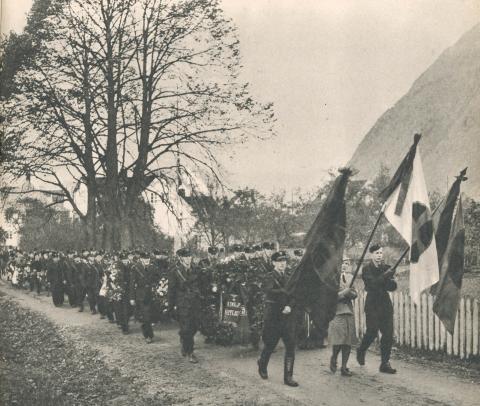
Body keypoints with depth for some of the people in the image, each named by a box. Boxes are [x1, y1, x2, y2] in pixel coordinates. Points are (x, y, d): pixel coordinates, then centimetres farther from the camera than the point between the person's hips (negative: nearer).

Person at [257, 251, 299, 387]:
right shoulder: (270, 277, -2)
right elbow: (269, 291, -22)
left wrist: (290, 306, -14)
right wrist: (286, 291, -27)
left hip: (289, 315, 4)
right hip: (274, 316, -4)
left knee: (290, 346, -4)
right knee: (270, 344, 8)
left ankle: (288, 377, 1)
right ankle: (262, 364, 37)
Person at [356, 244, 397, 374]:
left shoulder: (386, 268, 9)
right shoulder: (367, 269, -3)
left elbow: (393, 287, 3)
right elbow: (373, 283, -19)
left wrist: (389, 280, -17)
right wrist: (385, 276, -25)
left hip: (385, 304, 4)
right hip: (372, 305, -4)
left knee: (388, 334, -1)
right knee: (372, 332, -6)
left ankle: (385, 364, 6)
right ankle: (361, 351, 25)